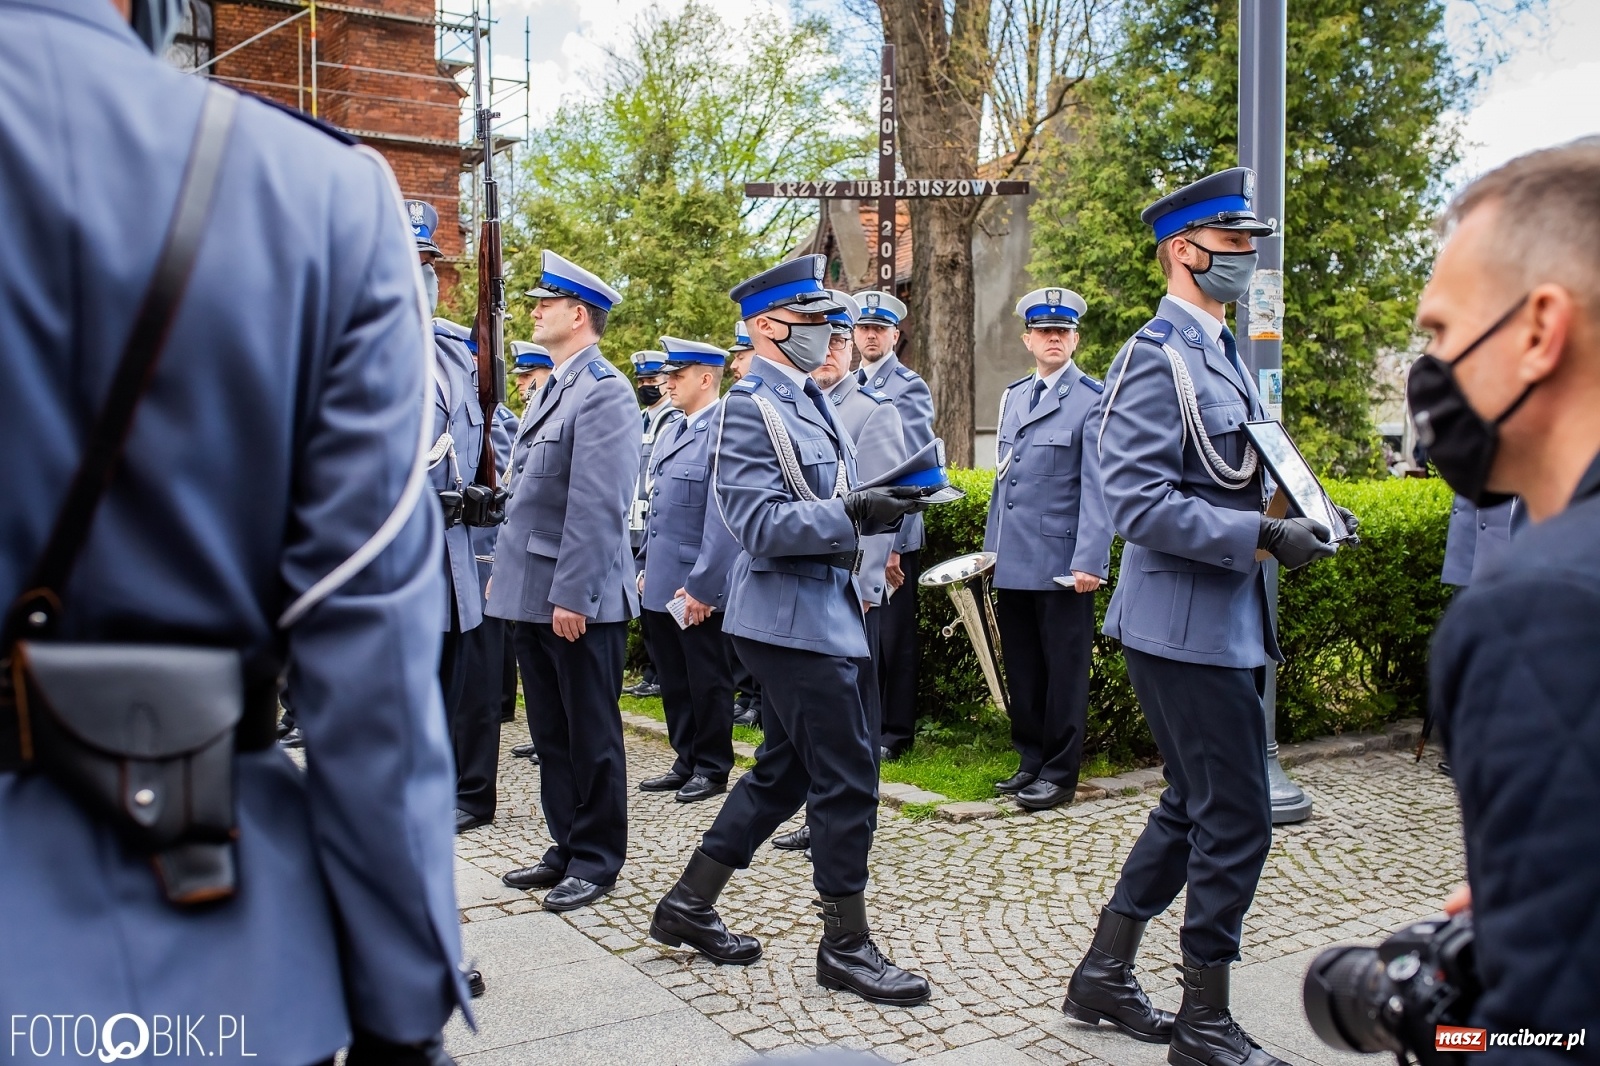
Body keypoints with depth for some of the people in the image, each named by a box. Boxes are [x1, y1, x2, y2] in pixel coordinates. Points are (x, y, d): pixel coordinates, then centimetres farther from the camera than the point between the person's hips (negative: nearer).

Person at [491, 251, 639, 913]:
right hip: (531, 596, 9)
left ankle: (596, 859, 16)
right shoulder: (551, 389, 17)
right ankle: (567, 846, 28)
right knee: (550, 732, 16)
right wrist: (506, 572, 18)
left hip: (579, 600, -9)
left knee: (591, 735, 4)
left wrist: (571, 595, -22)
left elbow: (598, 506, -20)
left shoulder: (603, 391, -13)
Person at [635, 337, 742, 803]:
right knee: (673, 681, 15)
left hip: (699, 589, -9)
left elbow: (725, 517, -19)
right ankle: (686, 762, 27)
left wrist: (702, 585, -20)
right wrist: (646, 567, 18)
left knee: (708, 682, 5)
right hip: (660, 585, 9)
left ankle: (712, 769, 18)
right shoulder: (671, 432, 14)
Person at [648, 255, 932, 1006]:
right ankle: (846, 944, 11)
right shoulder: (750, 408, -14)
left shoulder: (807, 400, 15)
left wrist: (874, 508, 8)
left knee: (784, 772, 16)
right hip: (793, 617, -10)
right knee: (847, 776, -4)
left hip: (813, 612, 10)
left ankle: (688, 906, 27)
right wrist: (853, 514, -26)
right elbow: (762, 526, -21)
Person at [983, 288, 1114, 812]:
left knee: (1064, 670, 3)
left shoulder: (1094, 400, -8)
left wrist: (1088, 561, -18)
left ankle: (1059, 773, 13)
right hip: (1012, 564, 7)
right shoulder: (1012, 397, 14)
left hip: (1062, 565, -6)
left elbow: (1097, 487, -13)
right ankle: (1031, 760, 26)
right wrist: (992, 545, 15)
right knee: (1023, 669, 14)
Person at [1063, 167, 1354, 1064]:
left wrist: (1300, 508, 8)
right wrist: (1262, 537, -23)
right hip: (1188, 628, -10)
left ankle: (1105, 976, 31)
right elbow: (1141, 503, -23)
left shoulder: (1220, 354, 15)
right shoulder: (1158, 359, -15)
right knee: (1237, 821, -2)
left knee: (1195, 808, 17)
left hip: (1223, 624, 10)